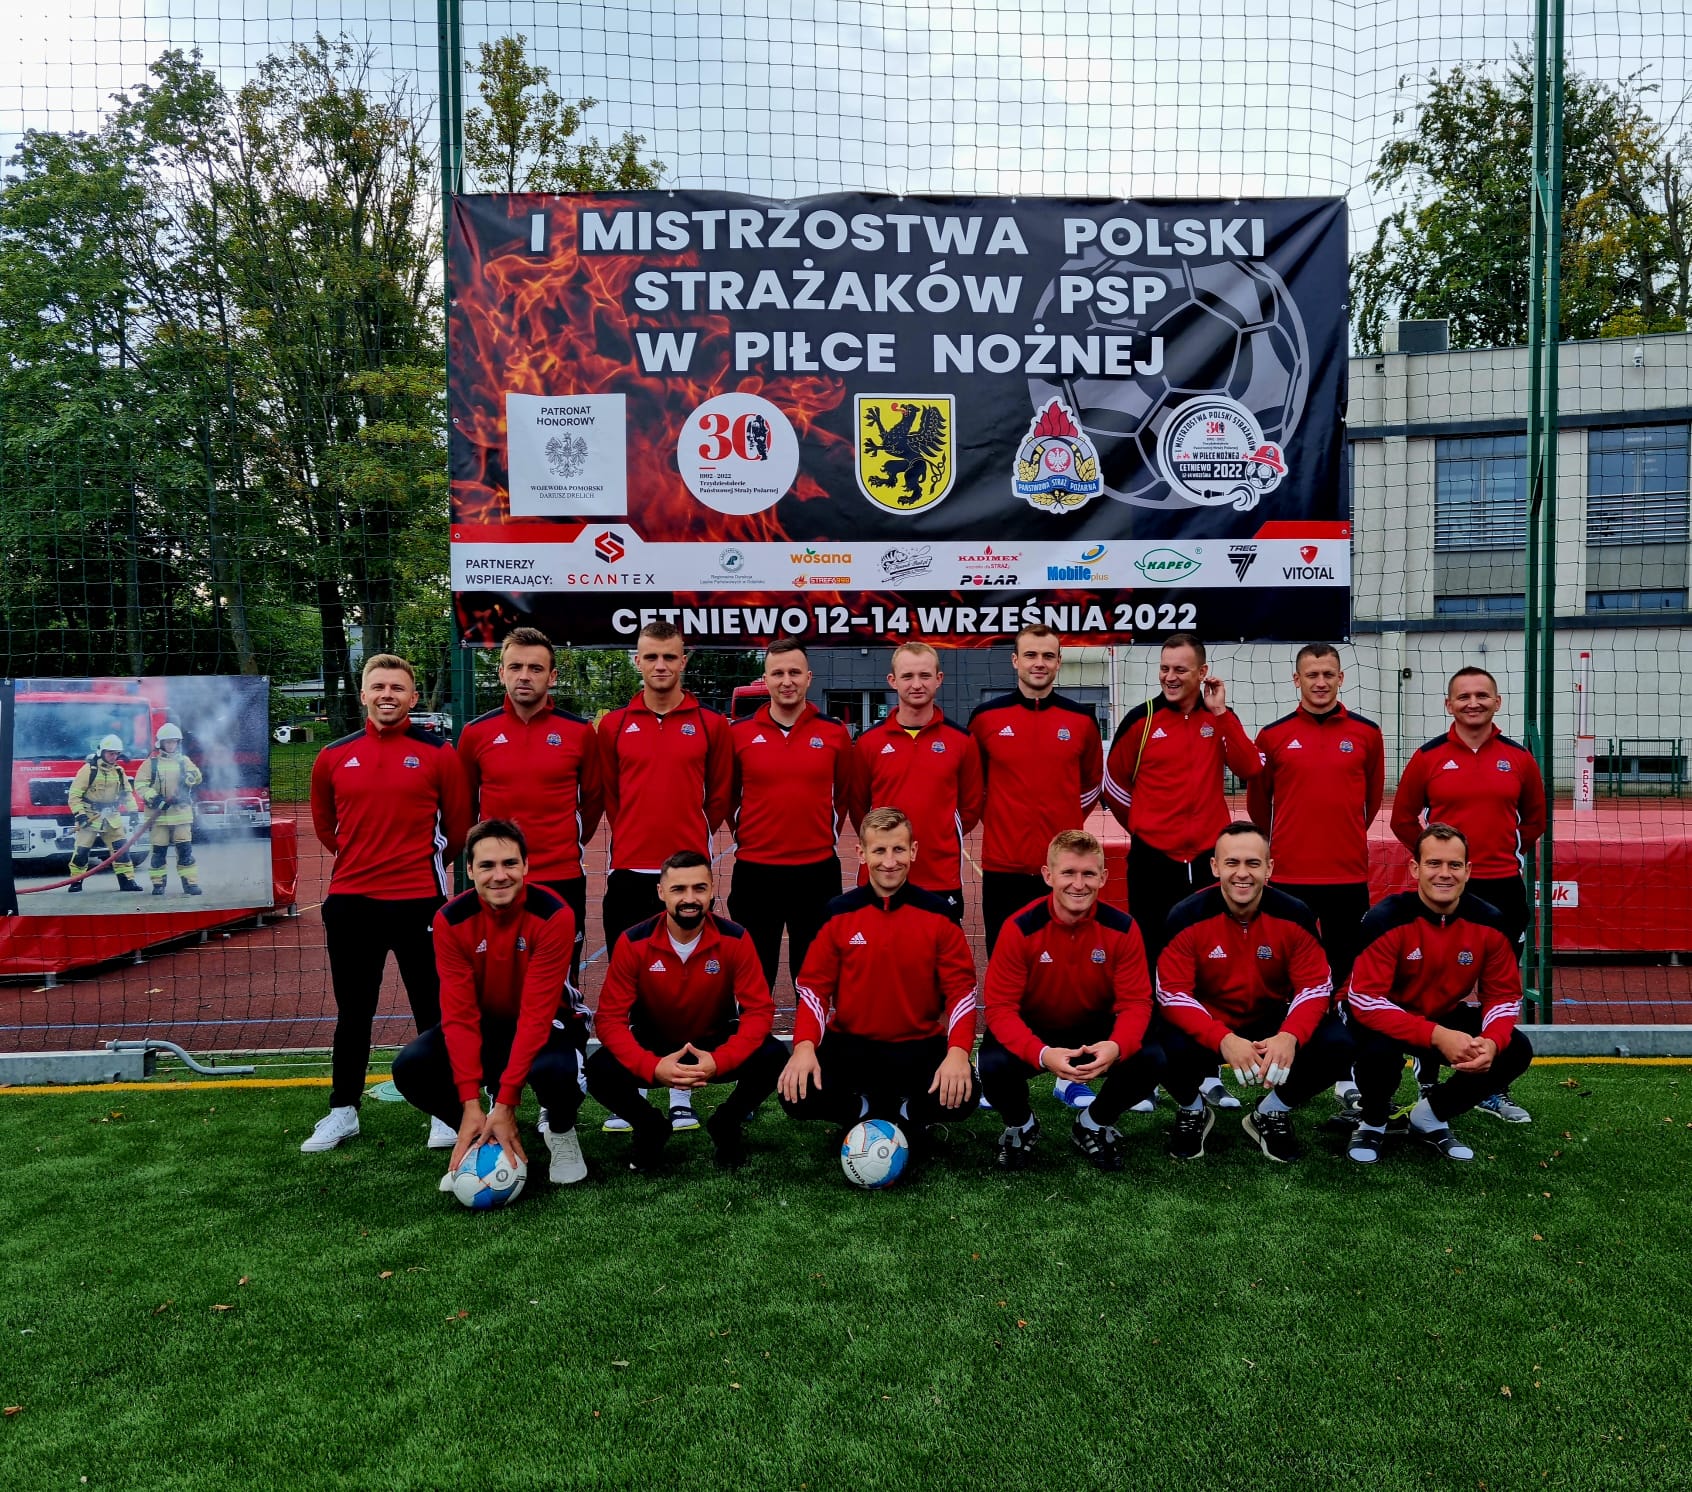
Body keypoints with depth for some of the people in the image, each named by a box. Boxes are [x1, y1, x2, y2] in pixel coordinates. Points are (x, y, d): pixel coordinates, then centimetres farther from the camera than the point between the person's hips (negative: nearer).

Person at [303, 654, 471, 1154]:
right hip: (350, 901, 3)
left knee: (433, 1010, 5)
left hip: (419, 901, -3)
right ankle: (343, 1111, 27)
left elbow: (457, 826, 5)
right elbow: (324, 825, 20)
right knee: (352, 1014, 14)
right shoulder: (334, 757, 6)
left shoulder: (438, 754, -3)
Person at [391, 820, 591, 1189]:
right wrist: (471, 1105, -27)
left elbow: (536, 1014, -28)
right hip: (484, 1023, 4)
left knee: (555, 1069, -37)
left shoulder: (553, 915, -26)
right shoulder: (450, 920, -16)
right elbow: (459, 1014, -19)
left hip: (548, 1021, -3)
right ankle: (475, 1138, 6)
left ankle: (561, 1134, 0)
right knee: (410, 1066, -22)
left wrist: (505, 1104, -31)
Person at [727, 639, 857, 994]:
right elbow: (728, 795, 10)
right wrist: (744, 836, 9)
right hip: (754, 871, 0)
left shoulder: (834, 733, 0)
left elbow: (844, 795, 11)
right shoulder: (738, 733, -1)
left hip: (817, 872, 0)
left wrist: (825, 835, 9)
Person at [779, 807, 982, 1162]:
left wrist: (958, 1050, -23)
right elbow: (814, 988, -1)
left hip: (919, 1046, 0)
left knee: (962, 1097, -28)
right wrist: (804, 1046, -19)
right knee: (798, 1096, -25)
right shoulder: (839, 912, -3)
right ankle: (868, 1115, 6)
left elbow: (961, 989, -5)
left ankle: (906, 1116, 7)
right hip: (850, 1044, 1)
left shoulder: (937, 913, -4)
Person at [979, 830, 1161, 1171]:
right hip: (1031, 1031, -2)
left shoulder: (1121, 928, -16)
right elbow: (1000, 1007, -22)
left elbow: (1136, 1002, -14)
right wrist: (1042, 1054, -41)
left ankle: (1093, 1125, 7)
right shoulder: (1020, 928, -22)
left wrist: (1116, 1047, -38)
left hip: (1095, 1030, 2)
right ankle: (1020, 1126, 7)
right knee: (994, 1066, -32)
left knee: (1150, 1059, -25)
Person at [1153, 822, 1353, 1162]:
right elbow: (1173, 994, -20)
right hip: (1206, 1030, -2)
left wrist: (1289, 1036, -33)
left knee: (1336, 1045, -24)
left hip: (1272, 1027, 2)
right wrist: (1224, 1039, -37)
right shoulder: (1187, 918, -17)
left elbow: (1315, 987, -11)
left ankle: (1271, 1113, 7)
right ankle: (1192, 1112, 6)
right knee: (1168, 1049, -34)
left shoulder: (1294, 916, -11)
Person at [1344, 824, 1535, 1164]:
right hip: (1383, 1019, -5)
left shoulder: (1488, 922, -12)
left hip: (1446, 1017, 5)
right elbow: (1365, 1000, -30)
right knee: (1379, 1051, -36)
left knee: (1515, 1050, -15)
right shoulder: (1387, 920, -26)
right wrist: (1436, 1036, -40)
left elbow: (1503, 995, -4)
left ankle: (1431, 1115, 9)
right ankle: (1373, 1121, 1)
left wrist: (1491, 1041, -27)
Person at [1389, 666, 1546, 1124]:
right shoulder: (1428, 757, -2)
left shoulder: (1519, 758, 4)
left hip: (1503, 889, 2)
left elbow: (1534, 817, 17)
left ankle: (1494, 1090, 23)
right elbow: (1404, 818, 6)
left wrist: (1514, 854, 9)